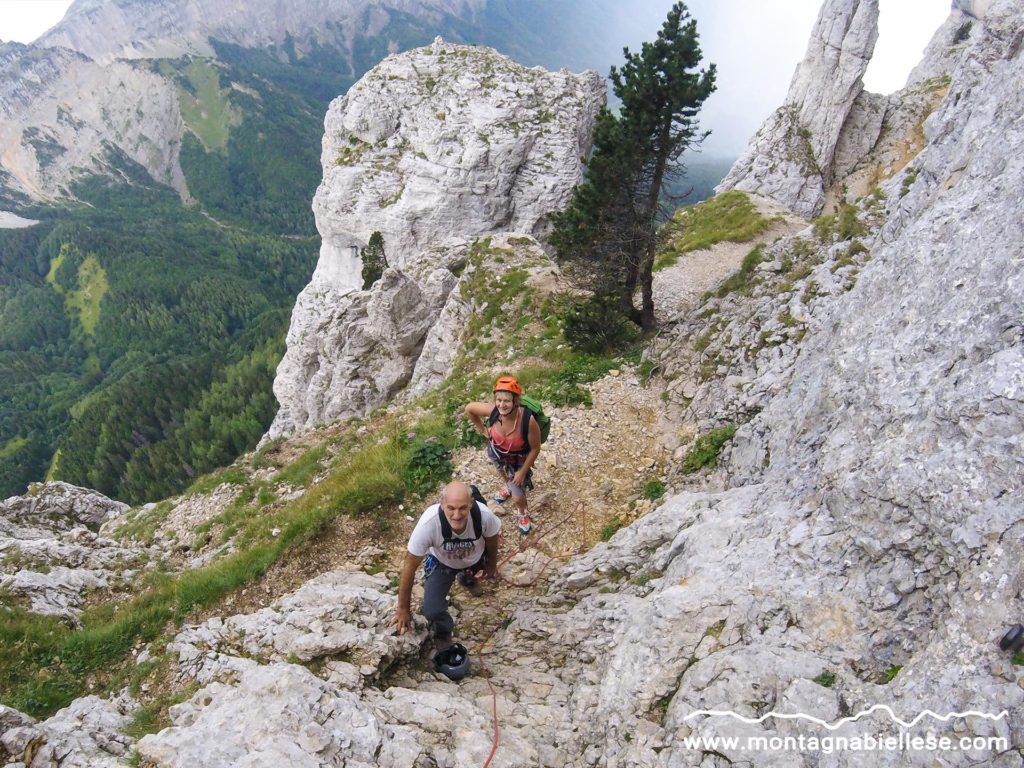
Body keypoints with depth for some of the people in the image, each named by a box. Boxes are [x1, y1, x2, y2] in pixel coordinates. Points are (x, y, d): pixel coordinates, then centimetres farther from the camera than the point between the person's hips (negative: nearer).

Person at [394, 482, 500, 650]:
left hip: (476, 557, 2)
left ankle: (466, 578, 62)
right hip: (441, 562, -2)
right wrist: (403, 608, -19)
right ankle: (443, 630, 23)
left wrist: (492, 563, 7)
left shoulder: (484, 515, -38)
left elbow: (491, 539, -12)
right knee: (432, 610, -13)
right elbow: (410, 566, -28)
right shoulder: (429, 523, -43)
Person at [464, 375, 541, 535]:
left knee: (518, 497, 3)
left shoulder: (528, 420, -41)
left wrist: (523, 471, -14)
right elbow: (469, 408, -13)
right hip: (496, 452, 3)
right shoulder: (492, 410, -35)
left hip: (518, 460, -3)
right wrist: (482, 429, -2)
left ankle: (523, 513, 41)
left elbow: (535, 448, -23)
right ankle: (509, 487, 72)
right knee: (503, 474, 34)